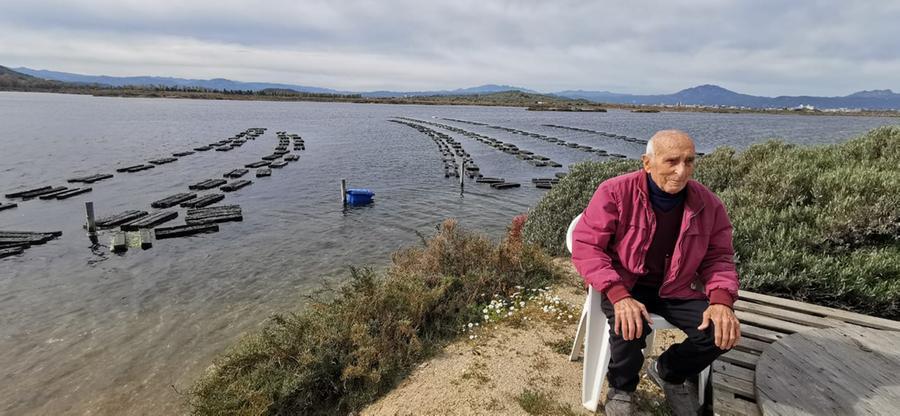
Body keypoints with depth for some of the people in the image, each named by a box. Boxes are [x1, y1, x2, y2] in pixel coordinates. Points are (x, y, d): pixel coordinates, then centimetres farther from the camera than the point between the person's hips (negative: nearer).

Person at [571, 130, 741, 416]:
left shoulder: (708, 204, -6)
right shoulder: (615, 193, -18)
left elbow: (719, 257, 5)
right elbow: (585, 245, -19)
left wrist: (721, 300, -16)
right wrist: (619, 295, -32)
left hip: (676, 288, 4)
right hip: (624, 284, -4)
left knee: (722, 332, -16)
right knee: (630, 325, -33)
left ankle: (668, 372, 19)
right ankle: (621, 389, 4)